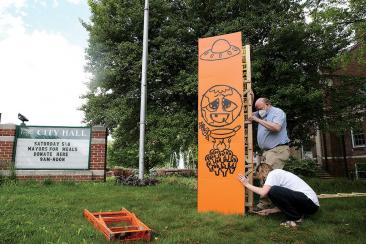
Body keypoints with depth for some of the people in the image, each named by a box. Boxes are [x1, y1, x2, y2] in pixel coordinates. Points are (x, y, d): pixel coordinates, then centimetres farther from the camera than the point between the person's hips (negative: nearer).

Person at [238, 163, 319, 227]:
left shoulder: (273, 173, -6)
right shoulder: (279, 174, 20)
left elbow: (263, 192, -20)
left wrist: (247, 184, -7)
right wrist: (270, 211, 19)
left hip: (310, 203, -10)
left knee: (273, 191, -22)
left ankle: (296, 218, -8)